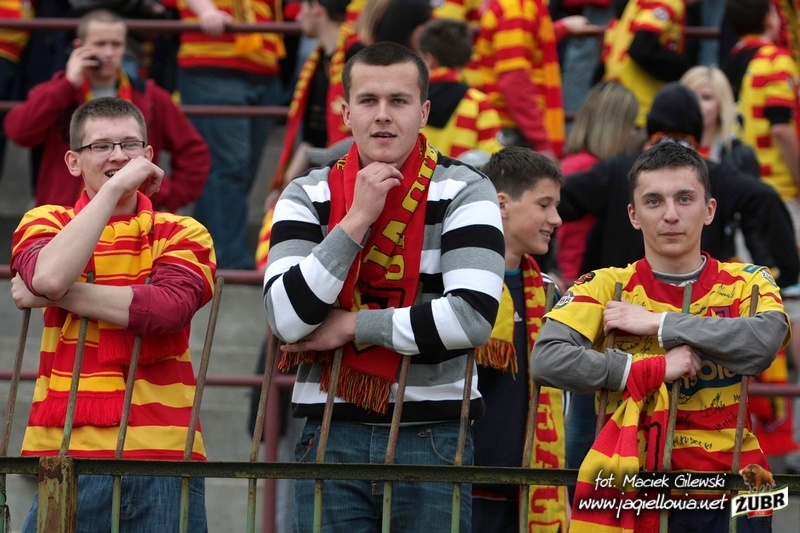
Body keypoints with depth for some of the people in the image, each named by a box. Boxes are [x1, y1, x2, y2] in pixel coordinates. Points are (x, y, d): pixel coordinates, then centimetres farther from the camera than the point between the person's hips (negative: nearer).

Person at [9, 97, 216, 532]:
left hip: (163, 449, 0)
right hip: (65, 446, 0)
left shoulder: (181, 234, 9)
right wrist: (114, 189, -10)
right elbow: (49, 276, -14)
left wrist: (57, 294, -9)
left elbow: (167, 308, -11)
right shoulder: (45, 224, 10)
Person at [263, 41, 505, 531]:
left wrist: (352, 327, -10)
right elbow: (288, 319, -9)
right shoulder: (308, 197, 5)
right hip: (331, 438, 2)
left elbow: (474, 317, -15)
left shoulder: (465, 193, -1)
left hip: (433, 437, -1)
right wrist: (356, 220, -14)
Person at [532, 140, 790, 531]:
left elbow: (763, 343, -17)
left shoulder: (746, 285, 5)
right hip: (629, 490, -1)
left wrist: (659, 323, -14)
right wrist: (653, 370, -15)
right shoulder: (607, 287, 2)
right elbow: (547, 360, -13)